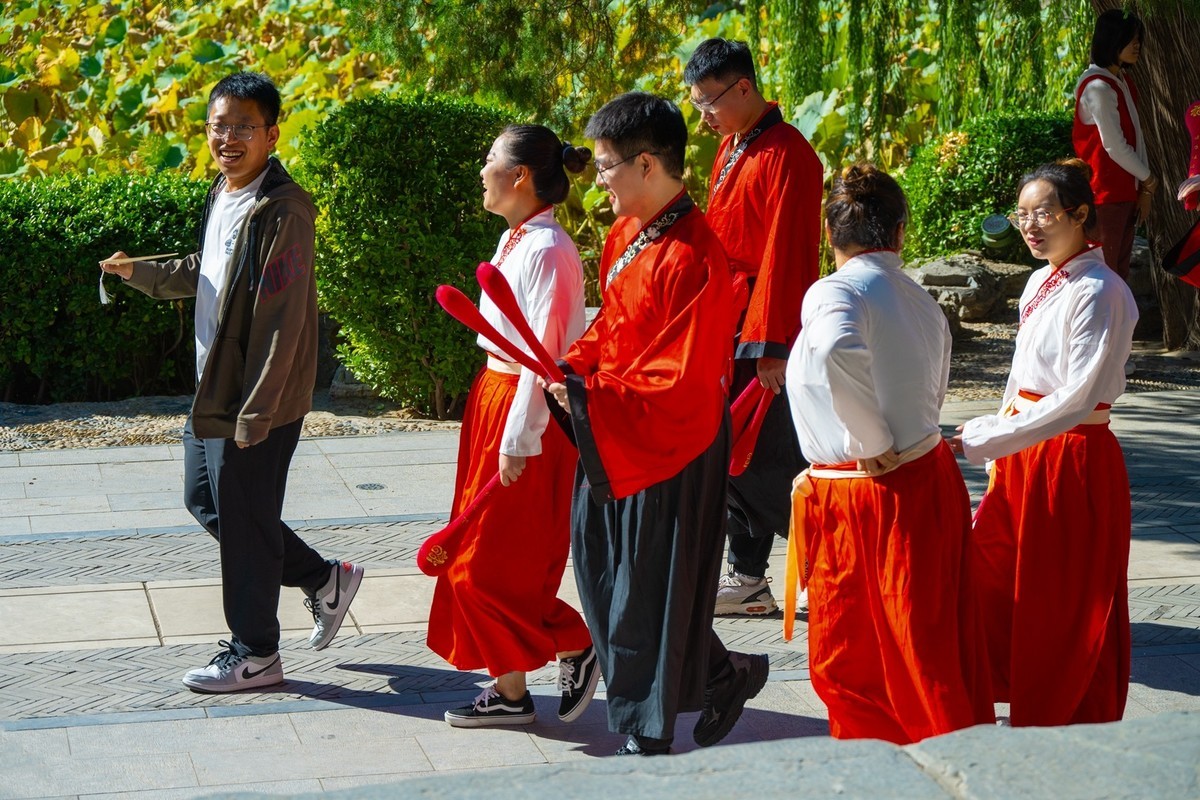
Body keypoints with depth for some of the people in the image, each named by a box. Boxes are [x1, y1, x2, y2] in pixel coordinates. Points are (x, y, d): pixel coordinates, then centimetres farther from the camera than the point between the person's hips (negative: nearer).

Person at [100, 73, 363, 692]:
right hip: (213, 388, 10)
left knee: (244, 522, 2)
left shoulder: (282, 212, -21)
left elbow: (284, 322, -23)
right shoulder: (223, 195, 8)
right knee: (205, 499, 19)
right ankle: (322, 579, 31)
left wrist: (255, 413, -23)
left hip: (255, 399, -10)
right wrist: (139, 272, 12)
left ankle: (254, 654, 19)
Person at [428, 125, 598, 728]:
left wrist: (518, 441, -21)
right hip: (492, 395, 10)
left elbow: (544, 355, -21)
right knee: (481, 559, 11)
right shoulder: (514, 240, 9)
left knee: (495, 564, -4)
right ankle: (508, 690, 18)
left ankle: (577, 648, 13)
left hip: (525, 409, -10)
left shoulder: (547, 251, -19)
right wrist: (495, 424, 16)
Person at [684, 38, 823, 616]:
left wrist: (771, 346, -20)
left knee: (765, 461, -6)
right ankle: (748, 579, 18)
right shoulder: (730, 148, 14)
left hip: (765, 336, -9)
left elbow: (784, 256, -19)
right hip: (729, 330, 9)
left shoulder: (787, 156, -16)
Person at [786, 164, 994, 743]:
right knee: (927, 647, 16)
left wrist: (874, 447, -24)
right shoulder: (922, 302, 10)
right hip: (928, 478, 7)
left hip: (860, 499, -7)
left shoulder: (835, 293, -13)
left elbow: (837, 350, -35)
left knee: (846, 654, 5)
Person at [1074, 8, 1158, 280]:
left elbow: (1135, 134, 11)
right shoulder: (1098, 87, -17)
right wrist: (1149, 180, -4)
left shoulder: (1124, 80, 12)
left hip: (1126, 192, 9)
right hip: (1106, 193, -9)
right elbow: (1114, 146, -17)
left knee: (1121, 269, 13)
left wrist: (1144, 189, 6)